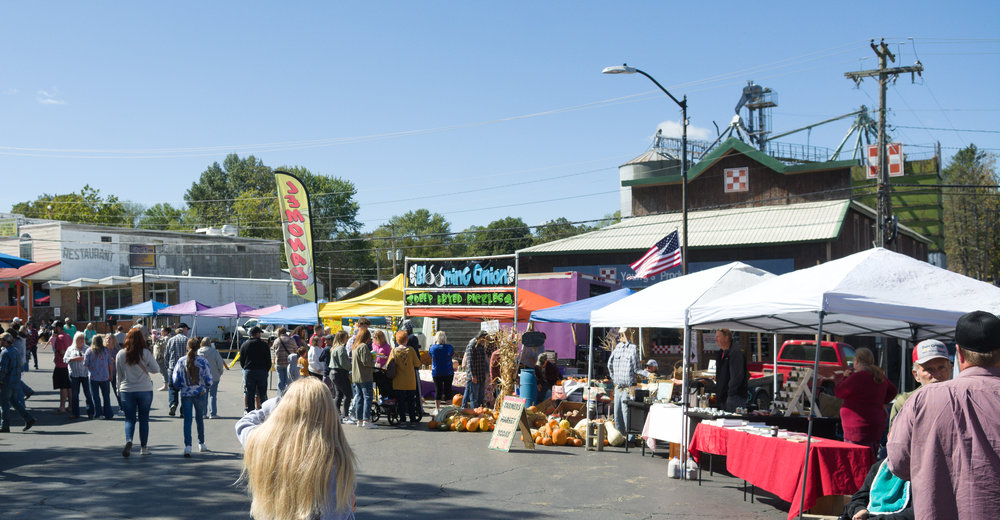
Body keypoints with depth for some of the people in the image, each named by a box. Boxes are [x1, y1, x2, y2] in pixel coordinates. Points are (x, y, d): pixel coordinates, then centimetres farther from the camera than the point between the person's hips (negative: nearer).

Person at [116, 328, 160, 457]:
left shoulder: (120, 354, -3)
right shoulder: (146, 353, -9)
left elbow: (119, 373, 6)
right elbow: (156, 369, -4)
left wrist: (120, 388, 18)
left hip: (127, 391, 1)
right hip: (145, 390, -1)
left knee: (129, 418, 7)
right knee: (144, 419, 9)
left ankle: (128, 441, -18)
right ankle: (144, 448, 14)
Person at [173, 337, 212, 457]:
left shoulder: (181, 361, -4)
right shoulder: (203, 361, -8)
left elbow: (175, 380, 1)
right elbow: (208, 380, -5)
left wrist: (178, 389, 21)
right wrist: (205, 387, 16)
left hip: (186, 394, 0)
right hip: (200, 393, 0)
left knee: (187, 420, 0)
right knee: (199, 418, 17)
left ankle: (187, 446, -14)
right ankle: (201, 444, 28)